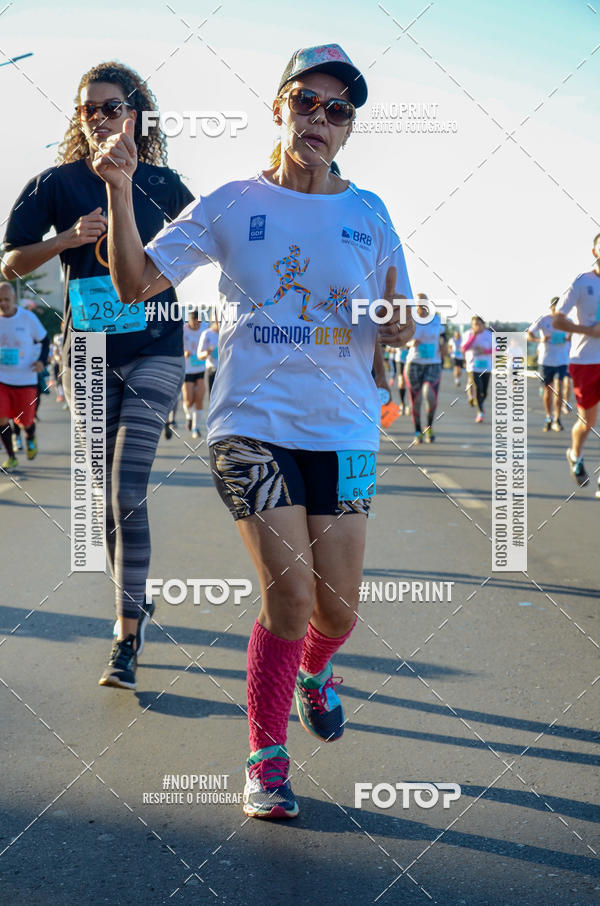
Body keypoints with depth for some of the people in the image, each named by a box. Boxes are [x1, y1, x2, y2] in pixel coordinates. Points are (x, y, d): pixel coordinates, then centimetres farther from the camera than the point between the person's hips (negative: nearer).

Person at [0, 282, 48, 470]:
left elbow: (44, 340, 3)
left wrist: (42, 360, -13)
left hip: (25, 379, -1)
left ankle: (30, 439, 44)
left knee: (24, 421, 6)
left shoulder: (28, 318, -9)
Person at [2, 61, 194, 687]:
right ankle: (135, 603, 31)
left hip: (153, 351, -2)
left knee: (127, 493, -14)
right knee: (106, 497, 9)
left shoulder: (161, 182, 4)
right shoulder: (57, 183, 1)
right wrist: (67, 239, -14)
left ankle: (128, 635, -6)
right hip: (89, 356, 2)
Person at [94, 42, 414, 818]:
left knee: (337, 610, 5)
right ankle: (265, 756, 10)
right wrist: (119, 190, -14)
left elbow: (396, 323, 13)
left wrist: (400, 327, -11)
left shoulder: (369, 214, 7)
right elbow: (135, 282, -1)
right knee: (289, 595, -12)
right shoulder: (233, 204, 2)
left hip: (343, 428, 3)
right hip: (252, 423, -2)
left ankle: (312, 672, 44)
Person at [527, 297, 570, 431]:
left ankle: (557, 420, -6)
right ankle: (548, 419, 23)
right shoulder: (543, 319, -4)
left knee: (559, 390, -11)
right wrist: (540, 340, -22)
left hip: (562, 360, 0)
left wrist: (570, 338, -12)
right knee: (548, 390, 9)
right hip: (546, 360, 0)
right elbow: (529, 335, -2)